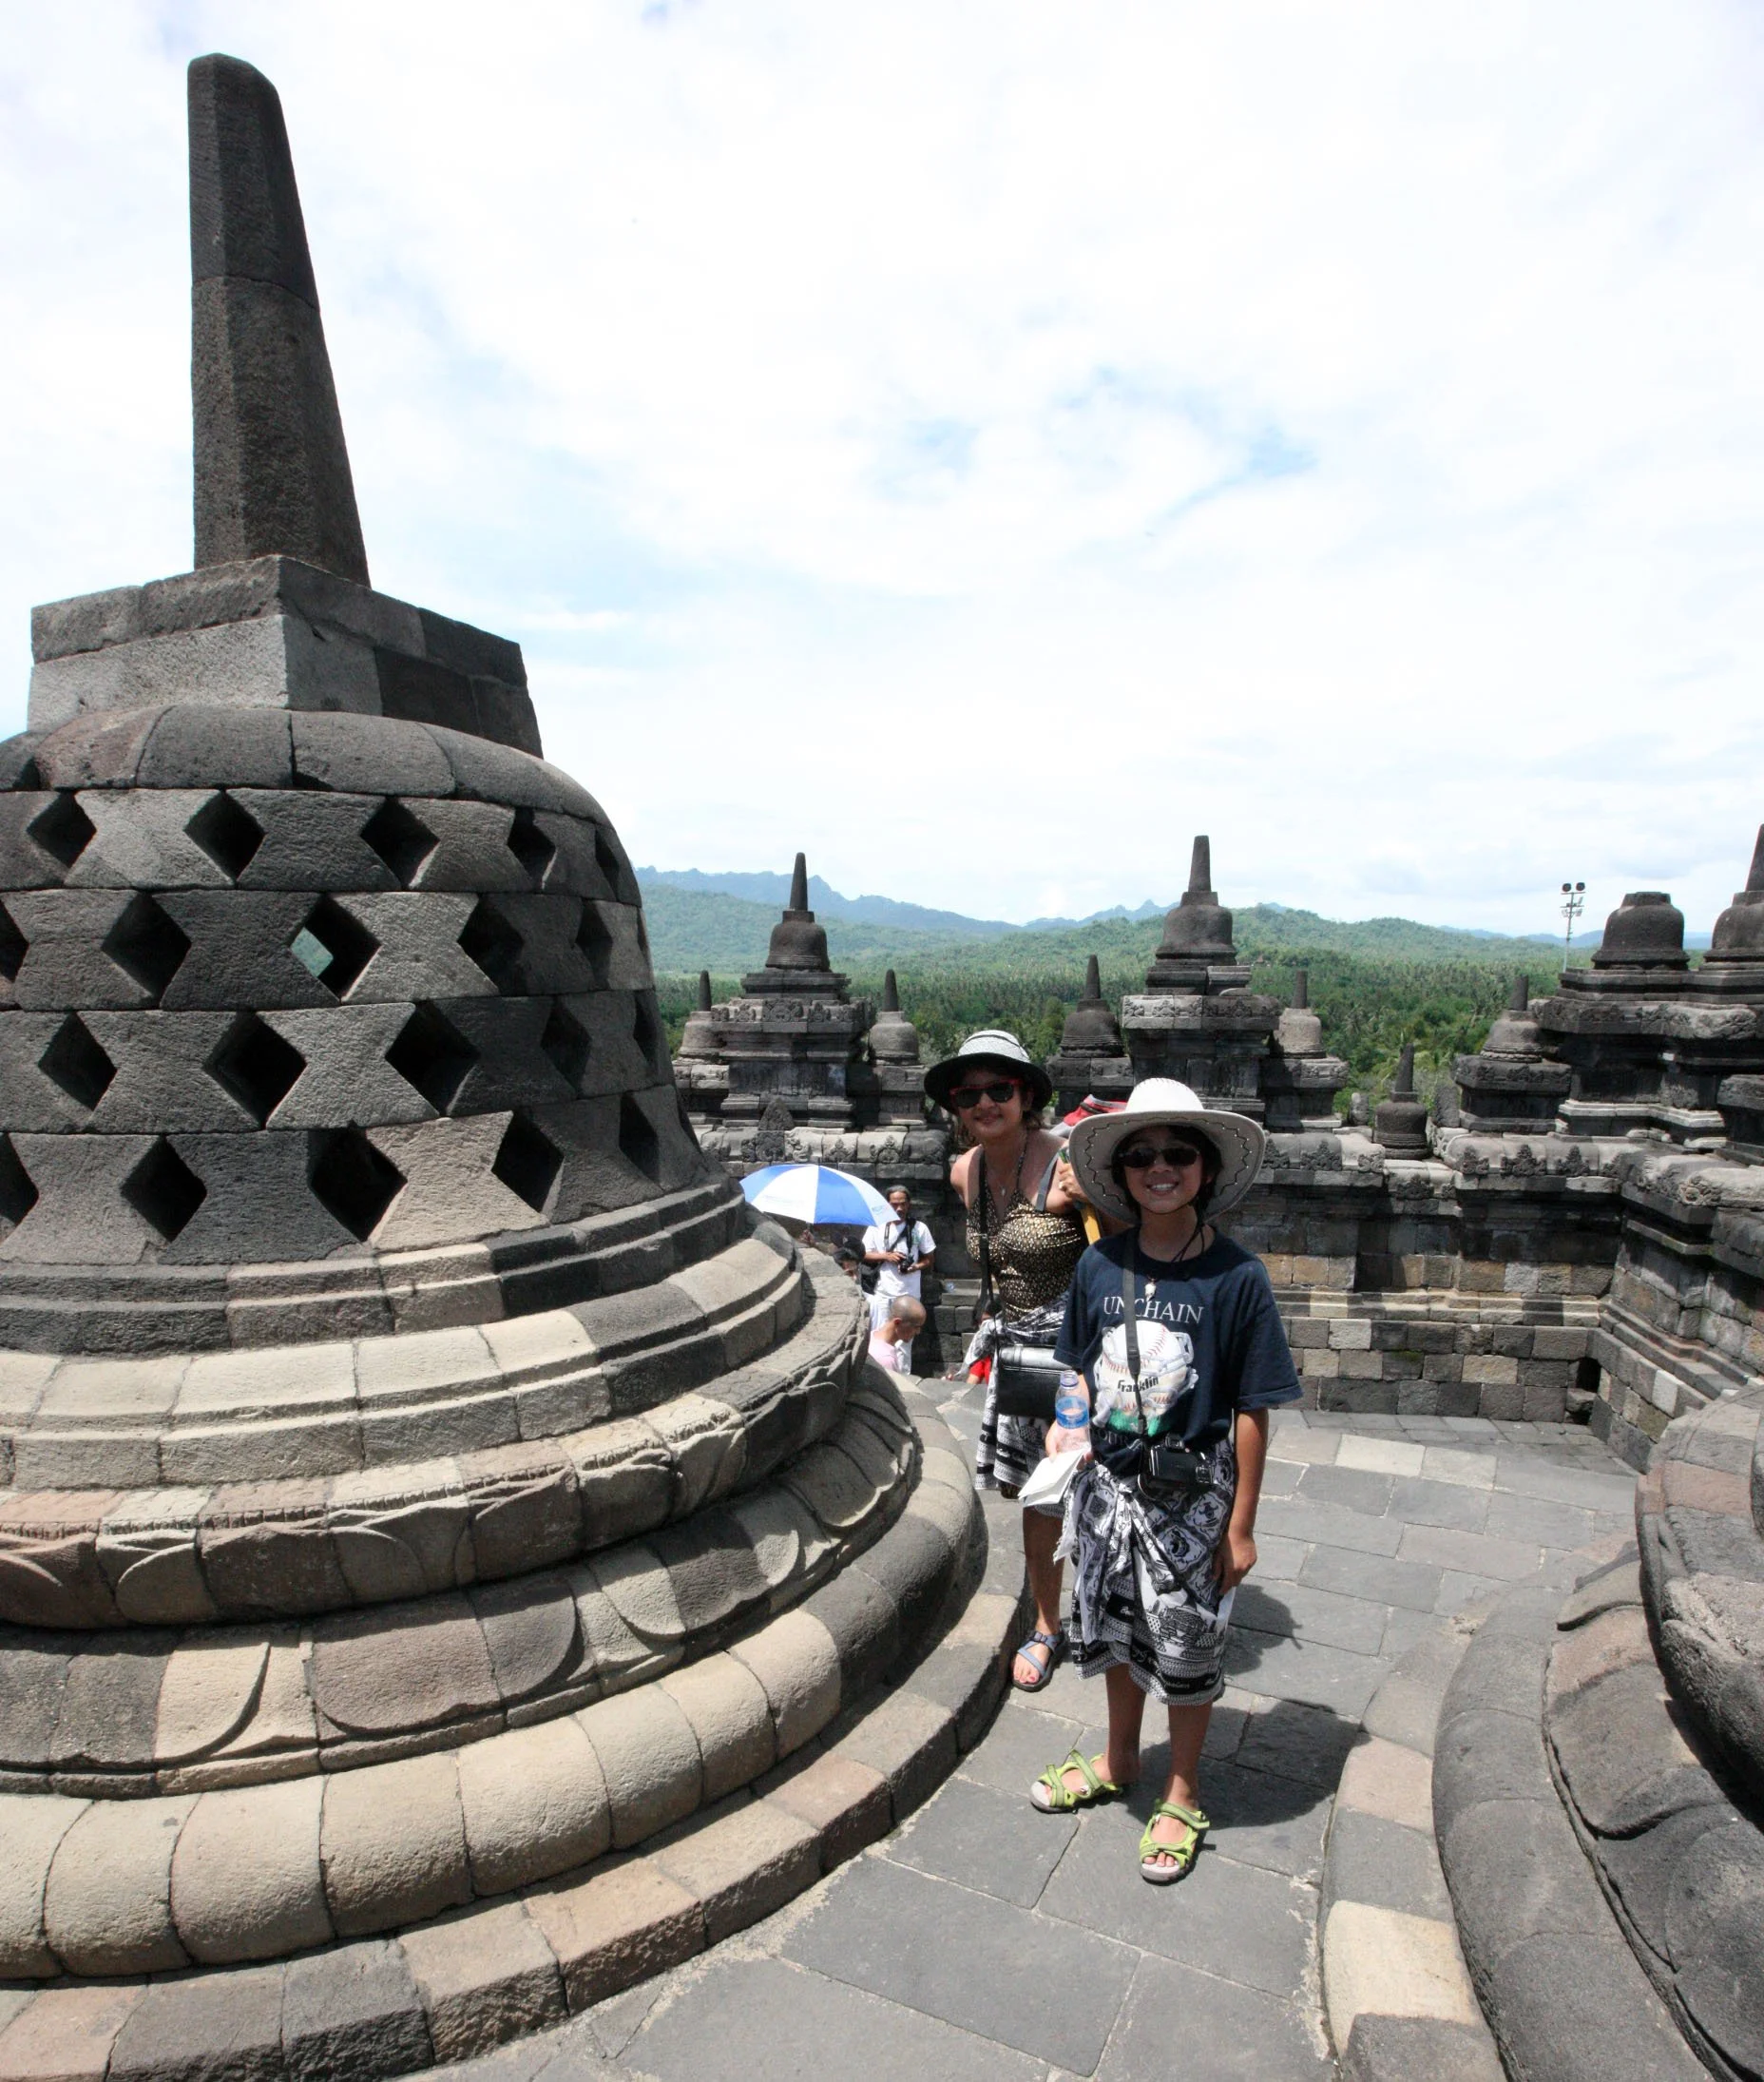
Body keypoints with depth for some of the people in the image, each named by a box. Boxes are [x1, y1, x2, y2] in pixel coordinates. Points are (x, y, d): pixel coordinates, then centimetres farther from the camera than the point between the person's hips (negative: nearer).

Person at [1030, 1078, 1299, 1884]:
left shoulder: (1236, 1277, -18)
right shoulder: (1099, 1265, -8)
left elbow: (1251, 1411, -12)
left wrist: (1241, 1526, -8)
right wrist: (1072, 1430, -8)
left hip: (1192, 1495, -3)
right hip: (1109, 1483, 4)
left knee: (1185, 1647, 16)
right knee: (1115, 1628, 23)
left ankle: (1182, 1794, 42)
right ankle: (1119, 1761, 49)